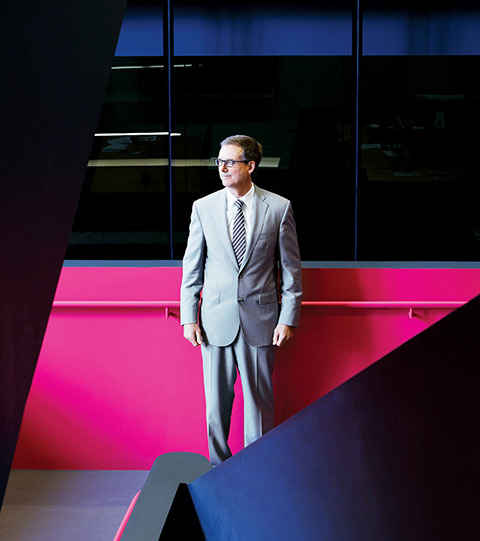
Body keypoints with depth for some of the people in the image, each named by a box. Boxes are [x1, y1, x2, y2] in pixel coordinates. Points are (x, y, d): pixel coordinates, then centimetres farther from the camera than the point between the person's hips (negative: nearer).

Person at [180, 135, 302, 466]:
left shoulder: (279, 208, -2)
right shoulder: (204, 207, 2)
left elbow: (291, 268, 1)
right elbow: (192, 268, 6)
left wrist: (288, 318, -3)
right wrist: (189, 317, 1)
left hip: (260, 320, -1)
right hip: (216, 320, 1)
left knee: (259, 400, 7)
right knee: (216, 400, 8)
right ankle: (218, 467, 24)